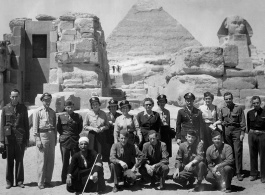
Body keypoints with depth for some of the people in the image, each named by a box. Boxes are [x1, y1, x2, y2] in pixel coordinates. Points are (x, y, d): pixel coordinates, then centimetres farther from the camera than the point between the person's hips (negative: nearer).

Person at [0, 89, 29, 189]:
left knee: (20, 160, 4)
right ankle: (9, 182, 15)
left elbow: (26, 124, 8)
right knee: (9, 161, 5)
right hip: (9, 138, 0)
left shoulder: (23, 108, 5)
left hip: (20, 138, 0)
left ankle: (20, 181, 14)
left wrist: (27, 138, 4)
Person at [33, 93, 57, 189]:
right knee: (42, 160, -4)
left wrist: (55, 138, 10)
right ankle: (40, 182, 3)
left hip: (51, 135, 5)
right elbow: (35, 127, -4)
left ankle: (48, 180, 17)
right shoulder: (38, 111, -2)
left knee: (51, 160, 7)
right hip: (42, 135, -5)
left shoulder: (52, 112, 12)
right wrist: (38, 140, -10)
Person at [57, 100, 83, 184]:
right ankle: (64, 179, 13)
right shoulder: (61, 117, 3)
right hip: (64, 141, 0)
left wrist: (75, 134, 6)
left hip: (75, 141, 0)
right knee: (65, 161, 4)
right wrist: (64, 135, 4)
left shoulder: (78, 117, 2)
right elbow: (58, 128, 11)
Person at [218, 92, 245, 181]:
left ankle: (238, 172, -1)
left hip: (236, 131, -3)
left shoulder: (238, 108, 2)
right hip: (226, 131, 3)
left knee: (237, 152, -5)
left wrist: (242, 133, -6)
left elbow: (242, 122, 0)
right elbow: (220, 121, 16)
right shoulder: (222, 109, 12)